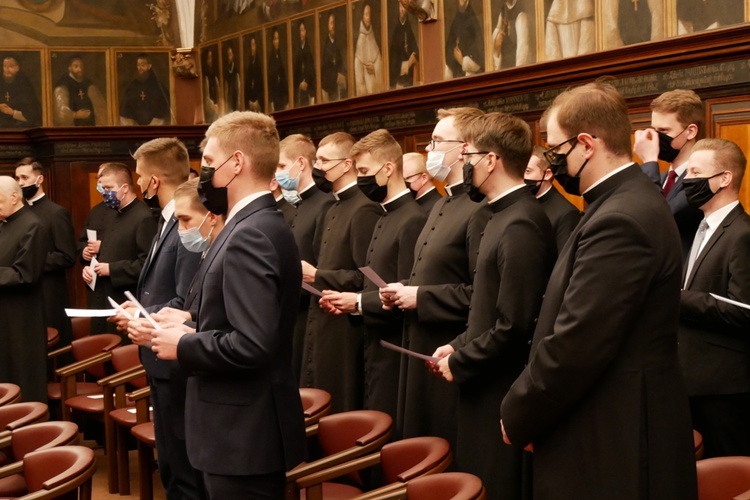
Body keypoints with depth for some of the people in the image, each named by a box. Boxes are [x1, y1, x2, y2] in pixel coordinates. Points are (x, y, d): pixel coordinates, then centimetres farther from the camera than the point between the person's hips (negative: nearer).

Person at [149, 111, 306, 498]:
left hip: (244, 434, -10)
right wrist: (193, 330, 6)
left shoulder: (249, 236, -21)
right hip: (249, 426, 10)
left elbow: (251, 345, -28)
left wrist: (183, 346, -15)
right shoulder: (265, 226, 11)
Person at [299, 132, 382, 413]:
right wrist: (308, 274, 8)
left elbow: (366, 276, -22)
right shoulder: (334, 210, 16)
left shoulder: (364, 209, -15)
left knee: (341, 411, -2)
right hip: (322, 325, 10)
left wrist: (316, 276, -17)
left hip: (343, 329, -10)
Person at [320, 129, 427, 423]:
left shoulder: (412, 220, -17)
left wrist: (358, 302, -15)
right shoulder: (386, 217, 14)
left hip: (394, 350, -9)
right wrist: (348, 304, 4)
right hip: (375, 344, 9)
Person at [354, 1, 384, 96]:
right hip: (364, 84, -4)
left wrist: (374, 68, -12)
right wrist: (362, 92, -16)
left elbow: (380, 65, 10)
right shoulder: (359, 40, -5)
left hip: (376, 86, 4)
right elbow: (358, 74, -10)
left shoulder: (374, 38, 10)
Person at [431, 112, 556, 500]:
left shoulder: (521, 224, -21)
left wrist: (460, 363, -13)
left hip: (501, 394, -10)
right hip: (487, 384, 10)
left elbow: (514, 326, -25)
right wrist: (459, 347, 8)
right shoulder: (507, 214, 11)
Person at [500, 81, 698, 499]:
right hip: (631, 421, 10)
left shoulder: (618, 221, -22)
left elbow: (573, 348, -25)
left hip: (614, 441, -10)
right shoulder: (634, 201, 10)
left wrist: (517, 417, -10)